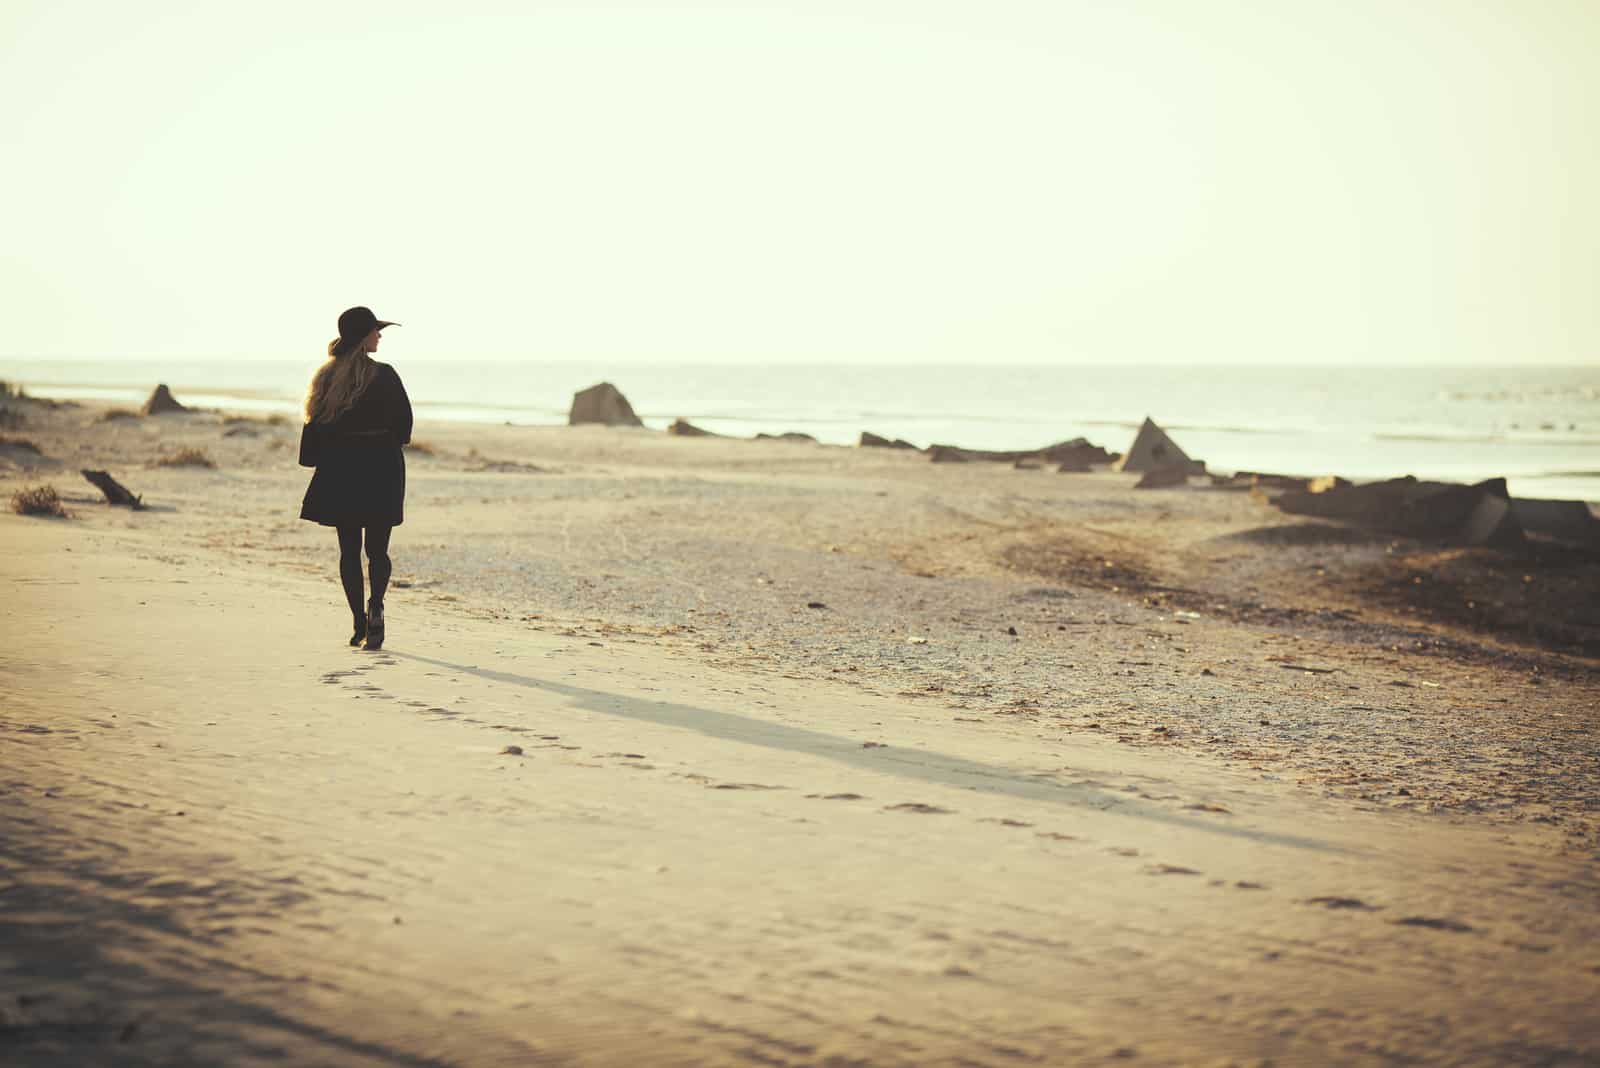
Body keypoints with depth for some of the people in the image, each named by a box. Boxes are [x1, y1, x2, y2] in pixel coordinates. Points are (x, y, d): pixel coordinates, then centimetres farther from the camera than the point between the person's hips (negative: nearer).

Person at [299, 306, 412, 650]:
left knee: (349, 549, 10)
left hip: (339, 470, 3)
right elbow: (403, 422, -3)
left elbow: (315, 423, 2)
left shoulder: (326, 376, 1)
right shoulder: (384, 375, -9)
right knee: (377, 548, 7)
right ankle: (375, 606, -18)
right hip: (380, 467, -2)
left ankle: (359, 623, 9)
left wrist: (318, 463, 11)